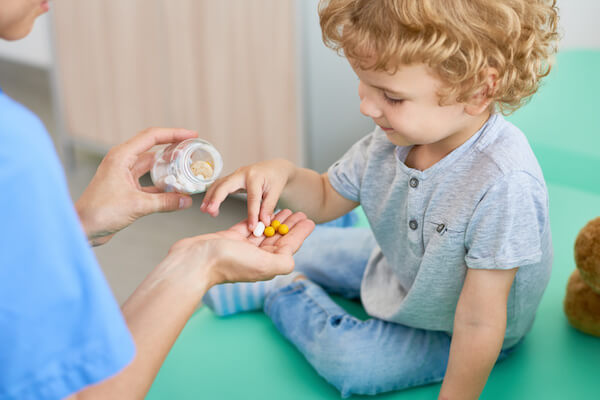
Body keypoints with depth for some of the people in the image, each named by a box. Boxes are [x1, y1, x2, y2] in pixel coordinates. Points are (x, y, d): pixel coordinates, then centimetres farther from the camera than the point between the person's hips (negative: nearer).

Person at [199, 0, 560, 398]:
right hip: (400, 264, 6)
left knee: (344, 360, -13)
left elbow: (479, 324, -33)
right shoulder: (396, 135, -19)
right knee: (305, 250, 13)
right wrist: (284, 175, -24)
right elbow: (326, 199, -2)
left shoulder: (503, 186, -43)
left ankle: (285, 295, 13)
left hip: (450, 331, -6)